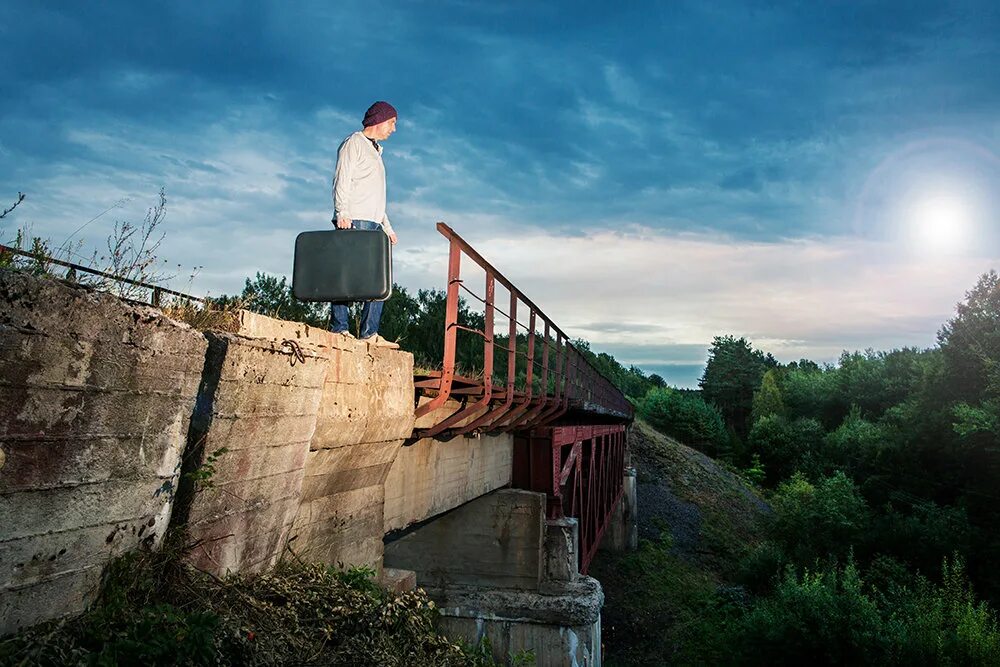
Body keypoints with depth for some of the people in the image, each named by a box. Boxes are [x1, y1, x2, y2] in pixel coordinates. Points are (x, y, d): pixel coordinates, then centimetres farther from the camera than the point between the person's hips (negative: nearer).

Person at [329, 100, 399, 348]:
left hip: (373, 224, 9)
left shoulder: (375, 151, 31)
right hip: (354, 221, -9)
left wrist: (387, 226, 24)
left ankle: (369, 333, -2)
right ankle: (339, 328, -13)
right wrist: (342, 212, -21)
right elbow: (342, 179, -8)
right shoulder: (354, 143, 4)